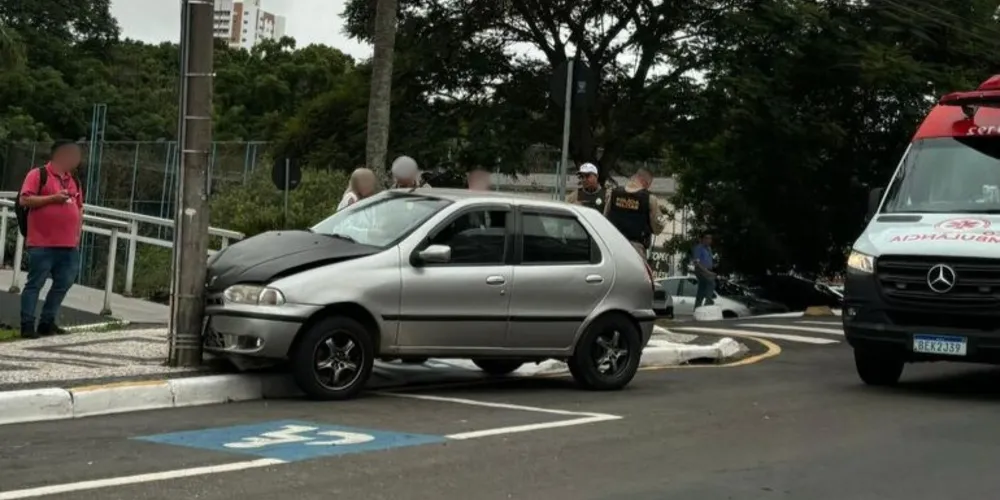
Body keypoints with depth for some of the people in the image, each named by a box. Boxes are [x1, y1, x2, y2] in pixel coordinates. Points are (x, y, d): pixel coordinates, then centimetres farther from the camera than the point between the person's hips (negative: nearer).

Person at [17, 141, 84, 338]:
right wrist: (53, 198, -18)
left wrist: (77, 235, 14)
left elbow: (79, 209, 22)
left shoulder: (73, 181, 17)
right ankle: (27, 325, 1)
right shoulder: (38, 174, -5)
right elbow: (24, 200, -12)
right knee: (35, 284, -3)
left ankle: (47, 323, 17)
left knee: (63, 284, 7)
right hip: (42, 244, -7)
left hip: (69, 245, 7)